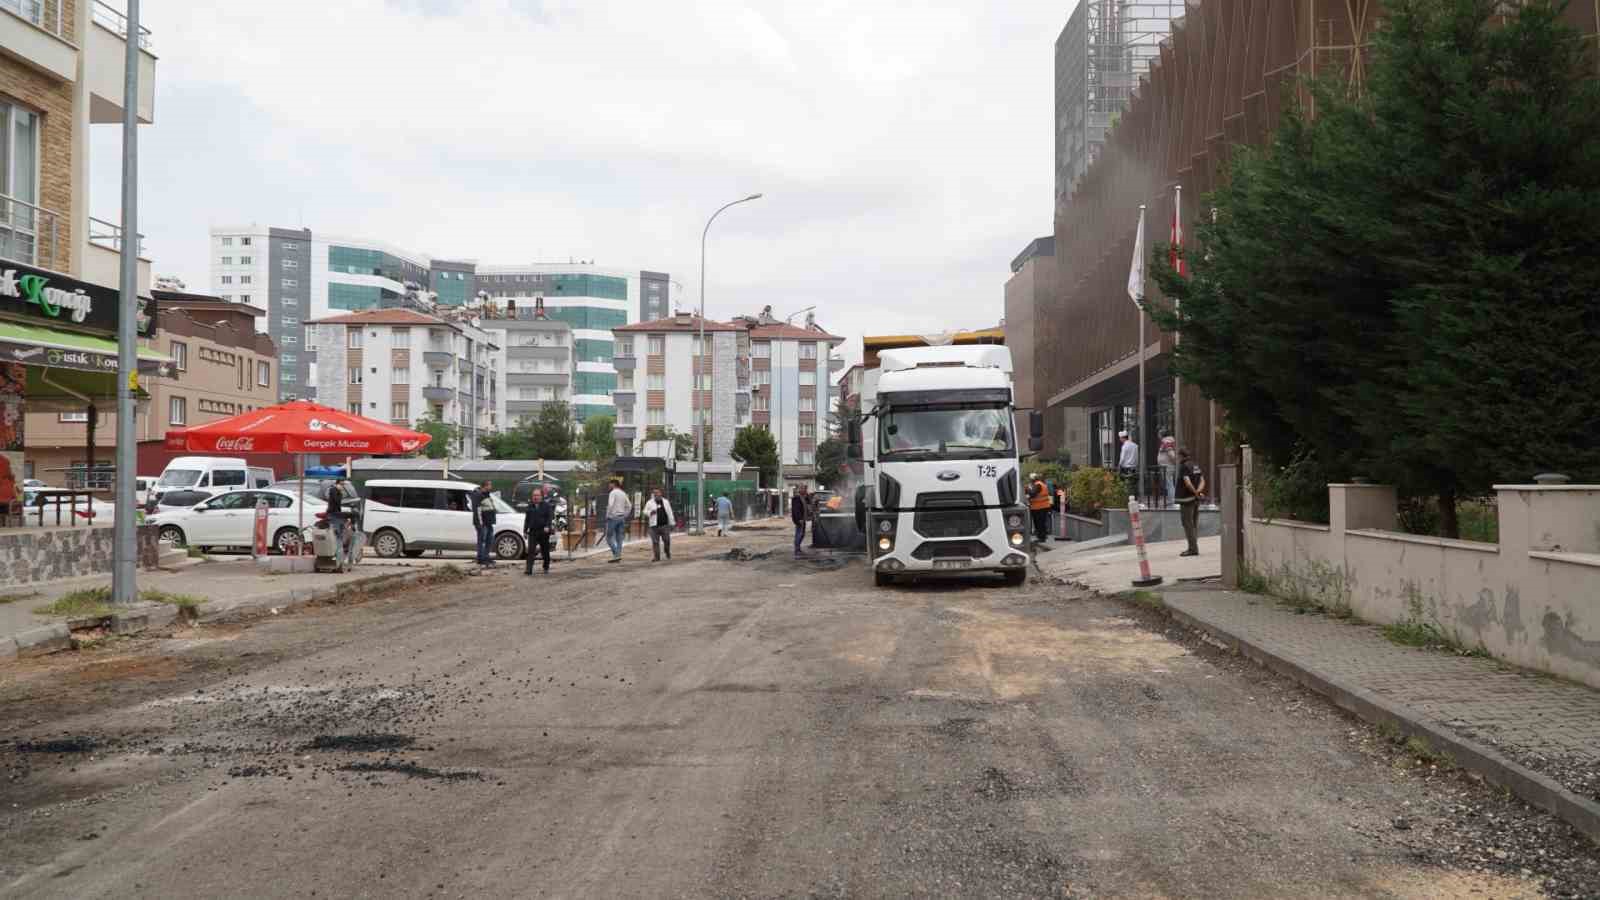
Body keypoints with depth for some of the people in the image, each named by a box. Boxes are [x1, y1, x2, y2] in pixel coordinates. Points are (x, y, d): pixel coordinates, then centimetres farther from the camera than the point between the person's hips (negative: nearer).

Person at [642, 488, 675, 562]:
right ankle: (656, 557, 3)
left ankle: (668, 553, 25)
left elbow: (670, 513, 14)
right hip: (654, 525, -1)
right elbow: (645, 512, 5)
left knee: (667, 540, 0)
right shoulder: (649, 503, 6)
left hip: (665, 525, 1)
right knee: (655, 542, -3)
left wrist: (672, 524, 11)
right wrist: (650, 513, -17)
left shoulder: (665, 502, 13)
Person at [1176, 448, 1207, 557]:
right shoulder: (1196, 466, 15)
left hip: (1187, 499, -8)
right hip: (1196, 499, 9)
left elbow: (1187, 483, -22)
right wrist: (1198, 491, -6)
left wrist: (1196, 493, -13)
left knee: (1188, 524, -6)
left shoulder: (1184, 466, -12)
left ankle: (1193, 548, -9)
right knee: (1194, 523, 12)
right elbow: (1202, 481, 9)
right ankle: (1194, 548, 14)